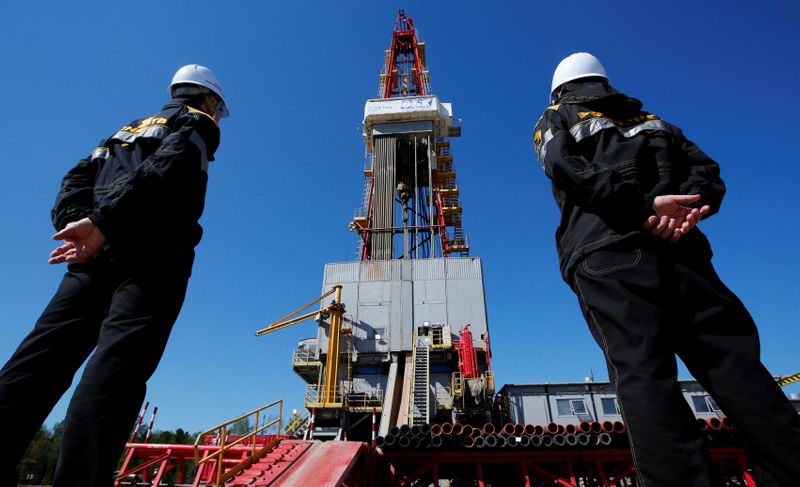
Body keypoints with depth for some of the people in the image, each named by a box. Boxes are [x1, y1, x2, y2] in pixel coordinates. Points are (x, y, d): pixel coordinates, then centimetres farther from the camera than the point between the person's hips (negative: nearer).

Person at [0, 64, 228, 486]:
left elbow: (75, 182, 20)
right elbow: (163, 171, -11)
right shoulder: (196, 123, 13)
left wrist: (78, 224, 3)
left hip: (96, 256, 7)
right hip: (152, 257, -6)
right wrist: (104, 222, -16)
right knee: (115, 368, -17)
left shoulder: (127, 129, 34)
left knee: (40, 360, 0)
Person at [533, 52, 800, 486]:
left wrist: (642, 206, -9)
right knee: (736, 364, -1)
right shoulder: (651, 120, 34)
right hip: (681, 249, 4)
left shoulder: (554, 119, 23)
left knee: (643, 374, -14)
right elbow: (707, 172, 17)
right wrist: (688, 206, -1)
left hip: (606, 251, -3)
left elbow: (567, 169, -1)